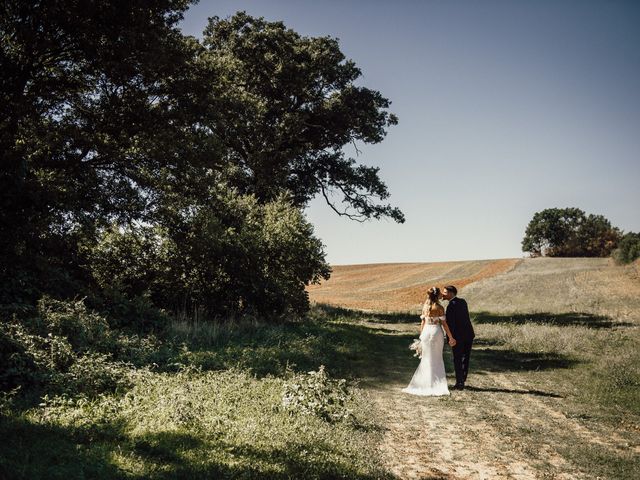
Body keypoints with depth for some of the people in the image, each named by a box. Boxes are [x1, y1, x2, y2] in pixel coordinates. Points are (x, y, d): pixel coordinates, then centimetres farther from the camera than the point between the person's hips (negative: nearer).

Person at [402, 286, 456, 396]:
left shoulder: (425, 307, 2)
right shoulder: (439, 308, -10)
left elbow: (423, 322, 7)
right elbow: (444, 324, -9)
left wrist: (421, 335, 16)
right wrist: (451, 337, -3)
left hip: (426, 331, 3)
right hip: (437, 332, -3)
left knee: (427, 358, 13)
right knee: (437, 358, 9)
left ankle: (425, 383, 12)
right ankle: (437, 384, 11)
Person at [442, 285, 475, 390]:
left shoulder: (451, 305, -16)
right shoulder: (463, 301, 8)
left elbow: (450, 323, -18)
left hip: (458, 336, -7)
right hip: (469, 334, 7)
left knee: (457, 360, 4)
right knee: (465, 359, 13)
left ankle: (459, 383, 8)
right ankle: (462, 381, 20)